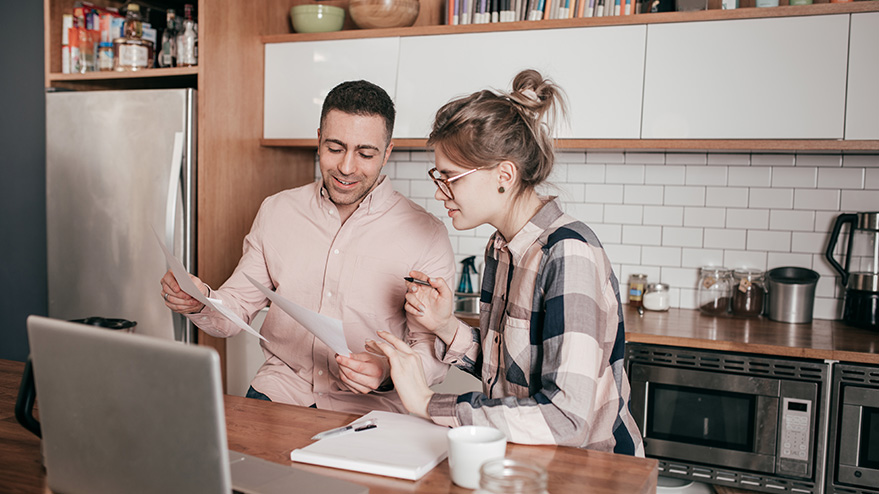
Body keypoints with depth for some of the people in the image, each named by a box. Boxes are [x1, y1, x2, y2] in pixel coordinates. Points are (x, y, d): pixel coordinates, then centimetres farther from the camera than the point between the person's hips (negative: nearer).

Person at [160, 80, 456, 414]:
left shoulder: (426, 236, -5)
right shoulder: (276, 211, 9)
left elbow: (433, 352, -4)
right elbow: (236, 308, 13)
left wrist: (387, 370, -25)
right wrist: (200, 303, -10)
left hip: (366, 407, -2)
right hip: (279, 388, 2)